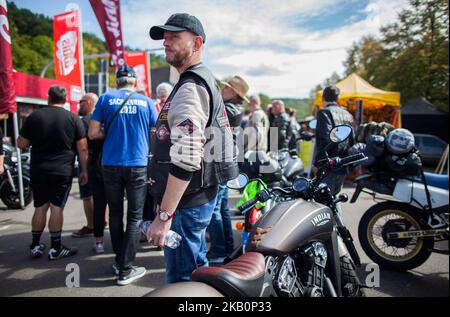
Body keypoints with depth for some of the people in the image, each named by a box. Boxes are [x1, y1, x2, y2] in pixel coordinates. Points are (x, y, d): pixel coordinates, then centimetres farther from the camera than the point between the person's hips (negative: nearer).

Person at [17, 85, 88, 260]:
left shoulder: (34, 116, 2)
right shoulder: (74, 119, -3)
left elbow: (21, 144, 5)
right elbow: (82, 148, -4)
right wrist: (84, 170, 3)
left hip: (38, 171, 2)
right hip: (63, 172, -2)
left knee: (40, 207, 13)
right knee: (57, 208, 1)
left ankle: (35, 245, 22)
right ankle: (56, 248, 8)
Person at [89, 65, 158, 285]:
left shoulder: (105, 99, 2)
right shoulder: (145, 101, 2)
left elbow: (93, 133, -2)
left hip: (111, 165, 1)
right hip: (138, 165, -1)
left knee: (115, 214, 14)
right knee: (134, 217, 4)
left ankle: (119, 261, 25)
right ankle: (125, 270, 5)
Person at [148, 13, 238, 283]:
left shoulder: (190, 88, -17)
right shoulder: (205, 80, 18)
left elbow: (185, 159, -27)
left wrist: (164, 215, -24)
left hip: (186, 202, -10)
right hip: (199, 196, 10)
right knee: (197, 269, 23)